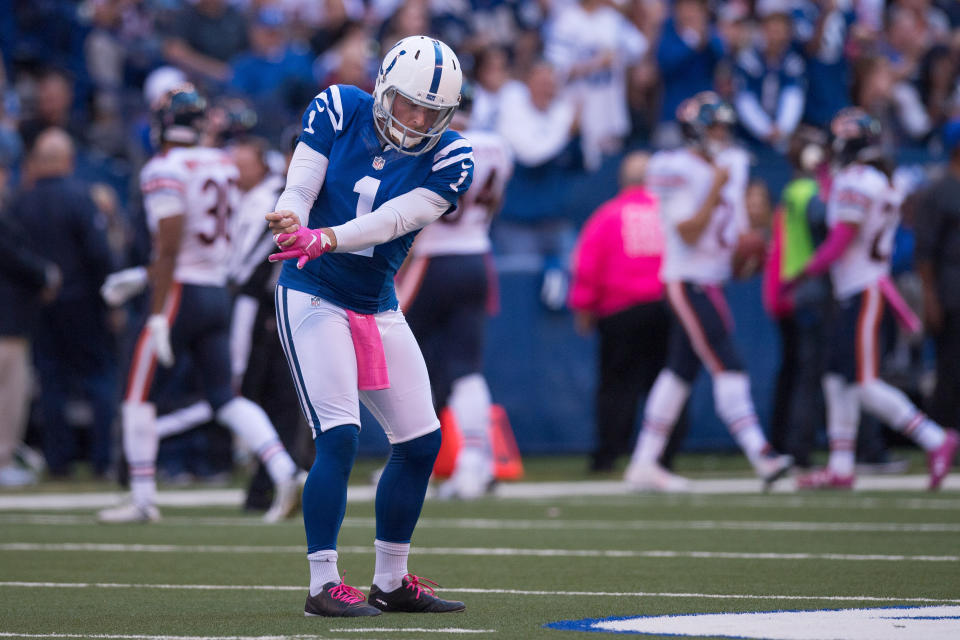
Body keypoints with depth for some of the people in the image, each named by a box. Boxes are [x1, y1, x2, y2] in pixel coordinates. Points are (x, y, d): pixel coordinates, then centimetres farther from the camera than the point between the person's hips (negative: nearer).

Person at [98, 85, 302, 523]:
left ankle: (143, 499, 6)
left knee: (139, 396, 4)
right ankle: (284, 473, -9)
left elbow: (170, 247, -19)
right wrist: (141, 276, 27)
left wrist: (158, 317, -19)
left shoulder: (164, 171, -13)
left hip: (181, 293, -7)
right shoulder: (223, 166, 11)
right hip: (218, 293, 7)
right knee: (225, 397, 8)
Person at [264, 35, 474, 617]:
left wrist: (325, 238, -36)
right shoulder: (339, 110, -7)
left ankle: (392, 581, 23)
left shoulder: (447, 159, -7)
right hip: (313, 299, -5)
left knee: (421, 441, 8)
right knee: (339, 439, -17)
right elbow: (300, 192, -11)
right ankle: (324, 585, -12)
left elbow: (391, 220, -21)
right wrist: (289, 218, -35)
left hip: (378, 308, 5)